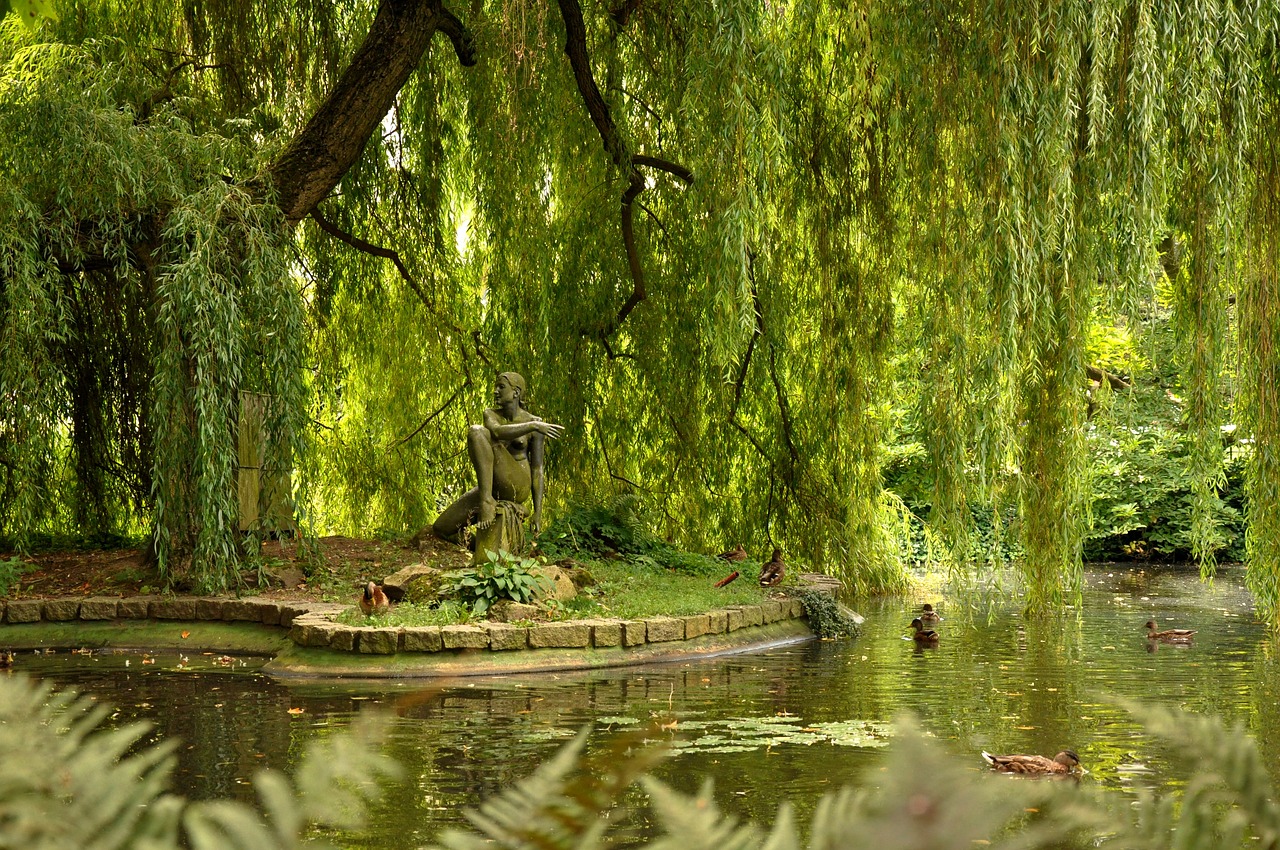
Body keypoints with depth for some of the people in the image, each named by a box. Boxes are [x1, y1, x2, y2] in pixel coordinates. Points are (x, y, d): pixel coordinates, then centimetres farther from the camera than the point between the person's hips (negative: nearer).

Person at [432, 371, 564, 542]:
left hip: (517, 488, -6)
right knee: (441, 529, -7)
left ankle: (486, 501, -27)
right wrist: (533, 426, -32)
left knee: (476, 432, -25)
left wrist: (538, 513, -10)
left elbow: (537, 469, -6)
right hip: (491, 488, 6)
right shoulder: (490, 414, 7)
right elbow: (496, 432, -20)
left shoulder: (534, 422, -5)